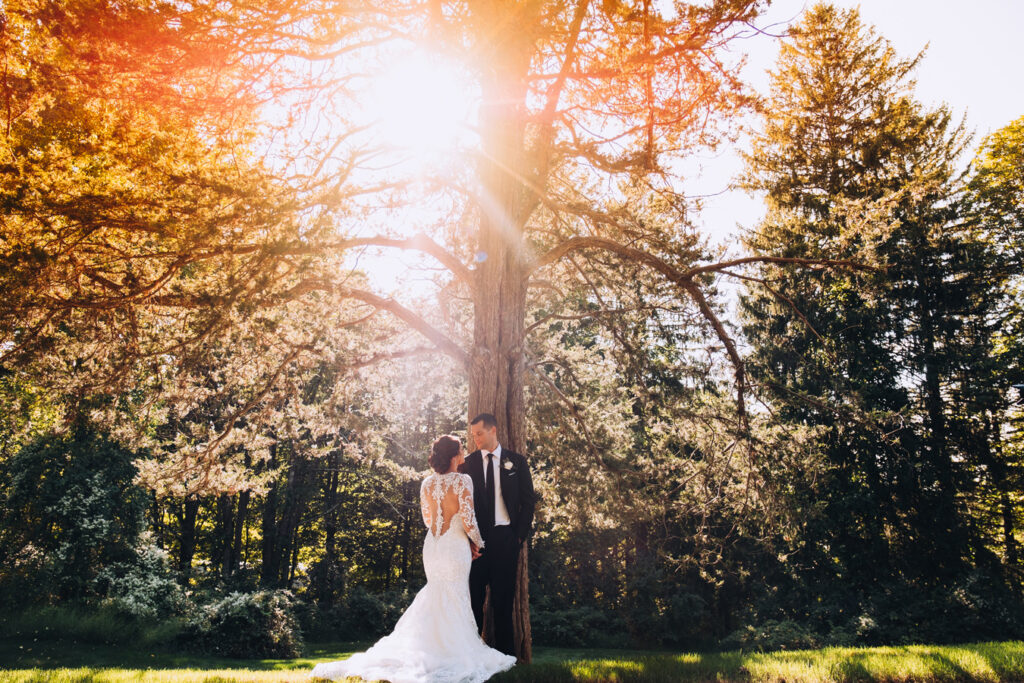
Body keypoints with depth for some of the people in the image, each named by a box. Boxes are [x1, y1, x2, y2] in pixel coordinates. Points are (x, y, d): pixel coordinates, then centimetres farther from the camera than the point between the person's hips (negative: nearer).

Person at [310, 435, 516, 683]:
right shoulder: (462, 481, -16)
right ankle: (455, 648, 15)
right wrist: (477, 542, 0)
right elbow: (468, 520, -18)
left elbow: (428, 519, 11)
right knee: (455, 597, 7)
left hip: (432, 546, 6)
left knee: (435, 593, 24)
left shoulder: (427, 484, 3)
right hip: (454, 546, -6)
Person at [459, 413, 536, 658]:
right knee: (474, 594, 3)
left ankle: (505, 651, 13)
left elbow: (528, 501, 6)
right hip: (476, 537, 0)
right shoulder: (468, 463, 5)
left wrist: (520, 535, 0)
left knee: (503, 596, 5)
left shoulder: (516, 462, 6)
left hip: (505, 537, 0)